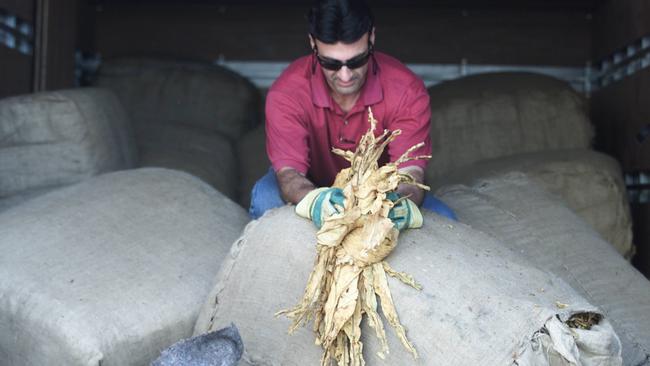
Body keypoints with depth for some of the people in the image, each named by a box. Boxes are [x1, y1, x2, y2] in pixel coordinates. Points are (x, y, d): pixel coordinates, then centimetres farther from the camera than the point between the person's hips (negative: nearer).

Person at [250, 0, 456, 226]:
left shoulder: (407, 90, -24)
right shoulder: (286, 93, -26)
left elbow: (410, 172, -30)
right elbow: (289, 172, -32)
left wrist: (400, 205, -56)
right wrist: (313, 201, -58)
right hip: (314, 188, -1)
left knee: (443, 220, -24)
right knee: (264, 198, -32)